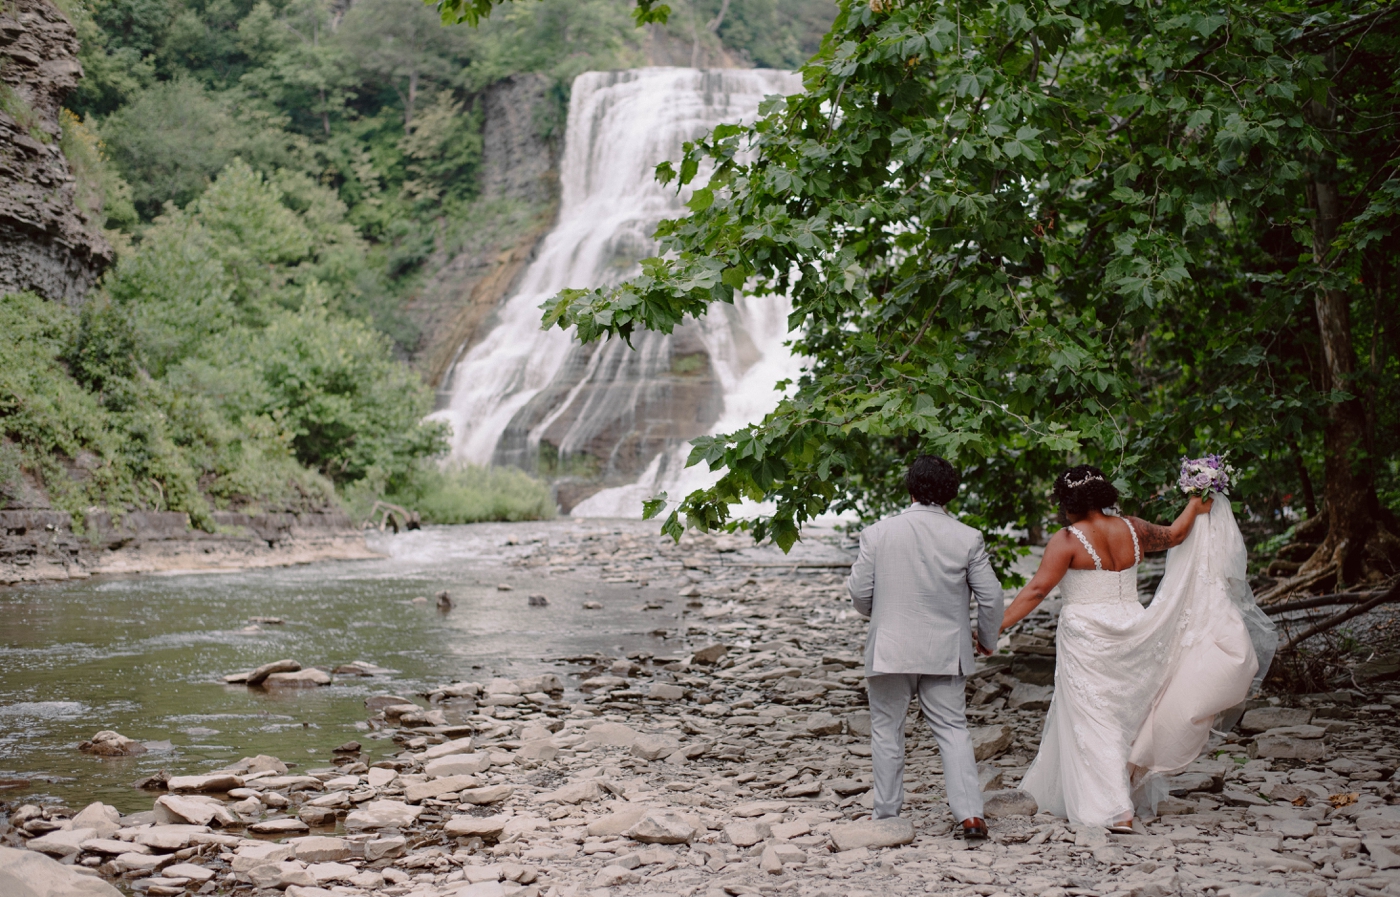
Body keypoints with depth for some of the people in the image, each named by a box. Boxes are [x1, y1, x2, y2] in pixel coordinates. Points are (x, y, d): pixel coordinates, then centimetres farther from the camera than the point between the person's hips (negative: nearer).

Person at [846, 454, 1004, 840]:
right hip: (945, 651, 1)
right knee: (953, 730, 8)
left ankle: (887, 814, 17)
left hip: (889, 649, -1)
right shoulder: (967, 538, -5)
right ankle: (970, 813, -1)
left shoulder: (877, 533, -6)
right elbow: (990, 596, -2)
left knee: (886, 731, 12)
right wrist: (986, 639, 16)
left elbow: (859, 591, -2)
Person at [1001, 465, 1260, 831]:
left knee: (1091, 722, -1)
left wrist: (999, 625, -16)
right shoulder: (1132, 530, 4)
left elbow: (1037, 589, -18)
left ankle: (1117, 811, -7)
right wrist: (1195, 507, 38)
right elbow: (1173, 535, 22)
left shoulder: (1067, 540, -13)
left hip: (1086, 640, -6)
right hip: (1128, 632, 6)